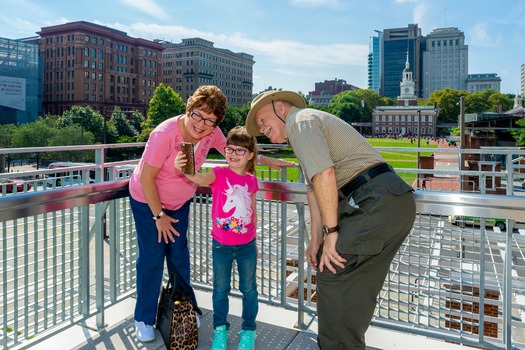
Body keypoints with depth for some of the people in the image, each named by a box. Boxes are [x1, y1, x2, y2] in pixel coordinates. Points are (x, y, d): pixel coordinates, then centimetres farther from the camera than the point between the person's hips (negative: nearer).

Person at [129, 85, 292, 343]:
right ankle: (144, 319, 20)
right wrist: (159, 216, -17)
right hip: (148, 200, -4)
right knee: (152, 257, -1)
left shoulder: (211, 133, -17)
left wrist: (265, 160, -6)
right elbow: (146, 177, -25)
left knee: (179, 255, 10)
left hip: (179, 201, 5)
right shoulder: (165, 134, -33)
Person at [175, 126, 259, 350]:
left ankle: (249, 330, 35)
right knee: (220, 289, 14)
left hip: (246, 245, 2)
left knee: (249, 289, 14)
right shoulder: (219, 174, -10)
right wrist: (184, 169, -55)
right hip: (221, 245, -2)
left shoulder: (251, 180, -1)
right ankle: (220, 329, 35)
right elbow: (201, 179, -33)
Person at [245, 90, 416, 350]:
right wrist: (316, 240, 11)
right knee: (355, 285, 16)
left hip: (377, 202, -10)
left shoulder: (300, 120, -4)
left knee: (332, 272, -2)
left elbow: (324, 175, -19)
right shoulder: (307, 129, 27)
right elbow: (314, 189, 18)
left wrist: (331, 231, -14)